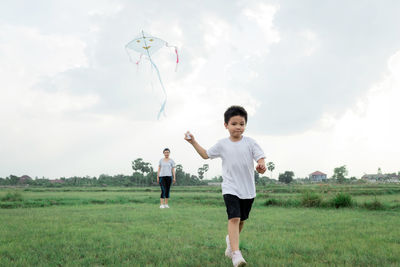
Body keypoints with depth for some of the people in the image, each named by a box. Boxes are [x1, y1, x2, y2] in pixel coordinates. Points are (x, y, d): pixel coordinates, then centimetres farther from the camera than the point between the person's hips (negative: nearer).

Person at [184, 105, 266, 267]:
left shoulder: (250, 142, 0)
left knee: (241, 220, 16)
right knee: (234, 218, -19)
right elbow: (206, 155, 16)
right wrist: (193, 142, 7)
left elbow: (260, 157, -7)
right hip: (230, 188, -2)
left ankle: (230, 239, 44)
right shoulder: (222, 144, 3)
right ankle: (235, 253, -25)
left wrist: (262, 165, -30)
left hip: (248, 189, 2)